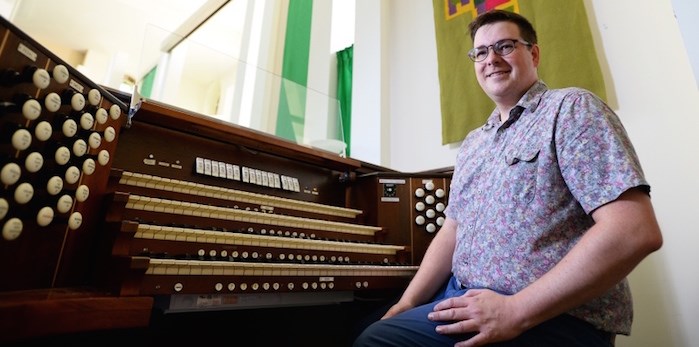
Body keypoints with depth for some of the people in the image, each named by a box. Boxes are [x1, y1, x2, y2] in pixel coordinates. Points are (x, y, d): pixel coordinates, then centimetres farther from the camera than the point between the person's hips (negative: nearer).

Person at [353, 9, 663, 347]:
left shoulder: (570, 108, -6)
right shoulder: (472, 143, 14)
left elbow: (636, 231, -17)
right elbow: (452, 231, 12)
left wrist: (515, 311, -21)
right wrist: (408, 303, 0)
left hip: (551, 315, -6)